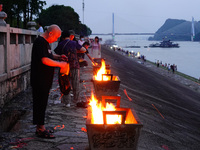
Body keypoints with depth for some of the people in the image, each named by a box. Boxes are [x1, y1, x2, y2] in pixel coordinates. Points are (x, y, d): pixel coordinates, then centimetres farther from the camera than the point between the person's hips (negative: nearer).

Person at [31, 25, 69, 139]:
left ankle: (40, 128, 21)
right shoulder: (40, 42, -17)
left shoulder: (46, 42, 15)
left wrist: (58, 57, 13)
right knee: (40, 103, -4)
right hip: (39, 80, -10)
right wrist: (60, 64, -19)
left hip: (45, 80, 10)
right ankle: (41, 129, 2)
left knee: (42, 103, 14)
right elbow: (44, 60, -25)